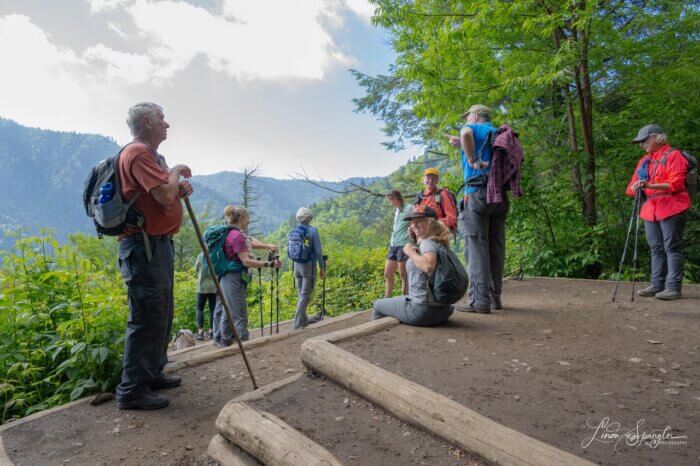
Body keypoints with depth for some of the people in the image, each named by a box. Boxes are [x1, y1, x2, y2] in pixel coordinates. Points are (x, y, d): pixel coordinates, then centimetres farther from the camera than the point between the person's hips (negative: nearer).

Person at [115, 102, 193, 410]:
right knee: (147, 318, -6)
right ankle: (132, 390, 5)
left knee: (162, 315, 17)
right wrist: (177, 171, -7)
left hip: (159, 244, 11)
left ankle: (152, 374, 30)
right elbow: (165, 195, -25)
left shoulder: (151, 155, 20)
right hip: (144, 246, -11)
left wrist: (181, 190, 6)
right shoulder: (138, 152, -13)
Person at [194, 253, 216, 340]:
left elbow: (196, 270, 5)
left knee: (200, 309, 6)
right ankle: (210, 331, 10)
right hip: (214, 286, 2)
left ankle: (200, 332, 1)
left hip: (202, 286, -2)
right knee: (212, 309, 7)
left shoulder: (201, 256, -6)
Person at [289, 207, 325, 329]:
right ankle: (297, 324, 1)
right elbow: (318, 251, -12)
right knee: (305, 296, 1)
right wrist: (322, 267, -3)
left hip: (297, 265, 5)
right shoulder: (313, 231, -12)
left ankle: (304, 320, 29)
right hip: (309, 266, -5)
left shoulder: (293, 231, 2)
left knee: (301, 295, 17)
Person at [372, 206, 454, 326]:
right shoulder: (436, 243, 11)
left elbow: (428, 266, -37)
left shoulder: (427, 242, -17)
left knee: (377, 305, 11)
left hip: (423, 310, -9)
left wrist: (410, 251, -21)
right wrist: (414, 240, 11)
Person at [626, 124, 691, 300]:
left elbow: (676, 184, -13)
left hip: (671, 209, -7)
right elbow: (633, 183, 15)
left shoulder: (673, 155, -3)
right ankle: (657, 285, 14)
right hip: (650, 209, 7)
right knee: (656, 248, 9)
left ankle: (673, 287, -2)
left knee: (672, 247, -5)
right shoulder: (645, 160, 19)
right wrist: (635, 187, -8)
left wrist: (650, 185, -24)